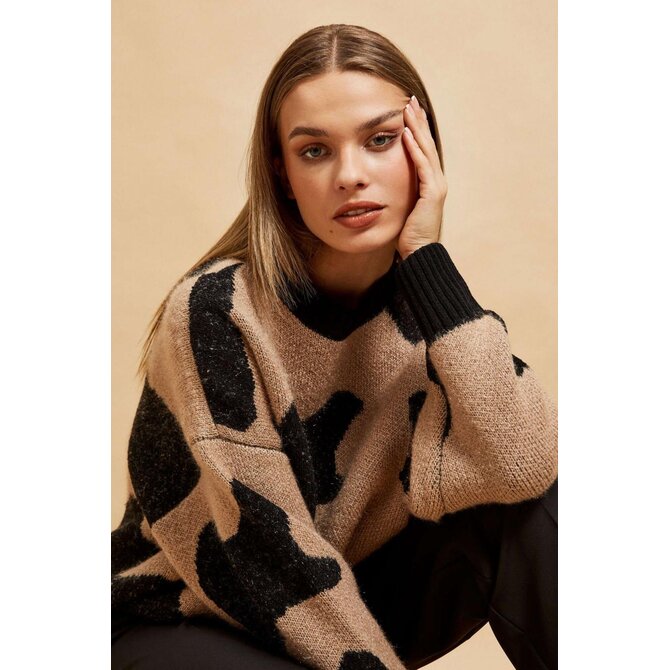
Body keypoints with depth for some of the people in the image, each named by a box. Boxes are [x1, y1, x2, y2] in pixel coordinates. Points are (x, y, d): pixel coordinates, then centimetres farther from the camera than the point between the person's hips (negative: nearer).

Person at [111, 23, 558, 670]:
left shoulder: (422, 302, -9)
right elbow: (272, 559, -22)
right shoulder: (216, 311, -23)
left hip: (350, 602, 4)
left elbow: (520, 466, -28)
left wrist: (426, 251, -27)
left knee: (526, 510, -20)